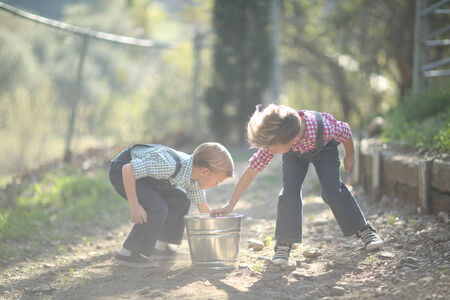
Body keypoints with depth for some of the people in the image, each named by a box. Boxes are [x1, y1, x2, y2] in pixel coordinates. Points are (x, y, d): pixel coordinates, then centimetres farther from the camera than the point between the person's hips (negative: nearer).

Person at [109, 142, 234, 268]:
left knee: (180, 200, 10)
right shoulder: (170, 165, -36)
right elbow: (128, 170, -33)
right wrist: (134, 206, -30)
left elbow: (203, 207, 9)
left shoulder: (194, 175, -8)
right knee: (157, 208, -23)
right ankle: (126, 253, -10)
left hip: (139, 168, 9)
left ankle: (160, 246, 19)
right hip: (121, 170, -9)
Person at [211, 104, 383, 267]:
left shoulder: (324, 127, -46)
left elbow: (346, 132, -22)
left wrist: (349, 157, -2)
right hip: (294, 155, 1)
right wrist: (230, 205, -27)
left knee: (334, 191, -12)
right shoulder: (274, 141, -37)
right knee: (289, 191, -19)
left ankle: (364, 229, 7)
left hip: (324, 149, -1)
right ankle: (283, 244, -12)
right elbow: (251, 172, -29)